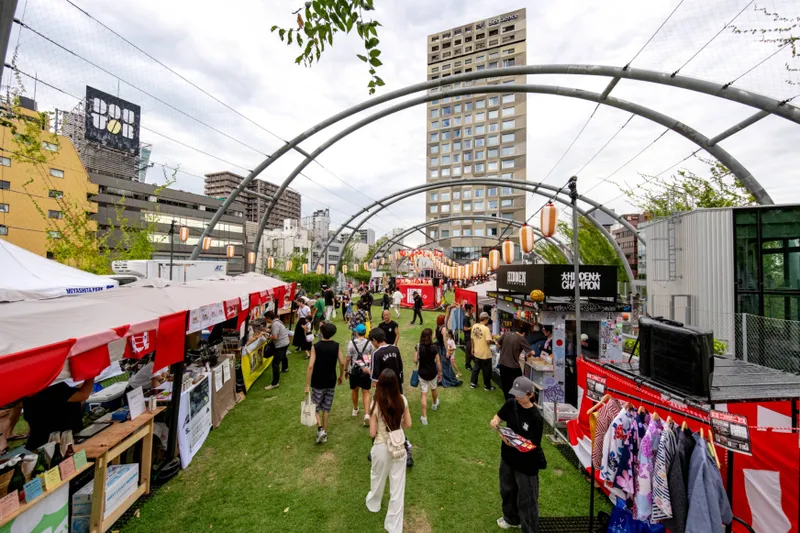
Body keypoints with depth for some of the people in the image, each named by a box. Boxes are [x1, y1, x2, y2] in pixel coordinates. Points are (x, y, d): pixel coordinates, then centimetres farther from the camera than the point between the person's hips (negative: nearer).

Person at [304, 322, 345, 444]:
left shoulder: (315, 347, -15)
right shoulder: (336, 346, -7)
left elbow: (310, 366, -19)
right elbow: (342, 363, -4)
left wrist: (307, 385, -13)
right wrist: (341, 376, 14)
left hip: (317, 383, -3)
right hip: (331, 382, 3)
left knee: (315, 408, 15)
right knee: (326, 408, 16)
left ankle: (320, 429, -1)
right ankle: (324, 433, 23)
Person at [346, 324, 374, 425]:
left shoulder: (351, 343, -10)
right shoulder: (369, 343, -5)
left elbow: (348, 358, -8)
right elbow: (373, 358, -1)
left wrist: (346, 370, 5)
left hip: (354, 371, 0)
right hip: (366, 371, 0)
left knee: (354, 390, 21)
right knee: (366, 392, 7)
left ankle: (355, 409, 41)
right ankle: (366, 414, -7)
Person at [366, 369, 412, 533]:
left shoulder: (376, 404, -22)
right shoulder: (402, 400, -14)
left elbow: (372, 433, -16)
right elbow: (408, 424, -3)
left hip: (381, 448, -1)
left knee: (377, 478, 29)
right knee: (398, 486, 17)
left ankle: (373, 504, 56)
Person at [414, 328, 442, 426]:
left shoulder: (418, 347, -13)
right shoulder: (434, 347, -15)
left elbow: (415, 361, -13)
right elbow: (438, 363, -10)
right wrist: (440, 373, 4)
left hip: (422, 373, -1)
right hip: (433, 372, 1)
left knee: (423, 393, 6)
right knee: (433, 389, 28)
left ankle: (424, 417, 8)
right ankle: (435, 404, 56)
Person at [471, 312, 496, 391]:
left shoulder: (474, 326, -2)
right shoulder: (486, 328, -23)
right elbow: (488, 341, -27)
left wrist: (473, 348, 18)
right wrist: (494, 342, -6)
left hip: (477, 352, 6)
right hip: (485, 353, -6)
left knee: (476, 368, 20)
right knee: (486, 370, 11)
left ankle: (473, 383, 27)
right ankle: (487, 386, 24)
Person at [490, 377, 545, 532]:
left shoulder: (535, 418, -27)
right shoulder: (511, 404, -12)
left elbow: (531, 445, -24)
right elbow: (499, 416, 3)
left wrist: (514, 442, -37)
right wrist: (495, 421, -18)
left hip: (526, 463, -6)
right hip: (508, 457, 7)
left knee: (526, 499, 12)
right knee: (507, 490, 27)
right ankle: (511, 518, 53)